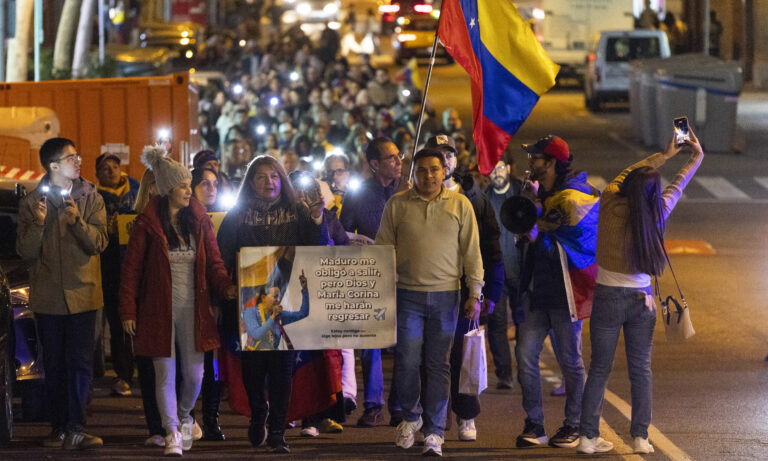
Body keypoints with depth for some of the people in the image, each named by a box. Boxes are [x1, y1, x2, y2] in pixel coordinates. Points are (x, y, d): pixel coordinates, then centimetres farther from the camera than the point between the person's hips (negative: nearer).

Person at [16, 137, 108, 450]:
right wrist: (37, 224, -17)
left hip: (82, 293, 0)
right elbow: (25, 251, 0)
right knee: (54, 364, 6)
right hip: (48, 295, 1)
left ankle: (75, 429, -8)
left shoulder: (90, 198, 4)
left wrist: (77, 221, -21)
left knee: (80, 362, -8)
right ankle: (58, 427, 13)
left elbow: (99, 243, -5)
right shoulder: (32, 202, 3)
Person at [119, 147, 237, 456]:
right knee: (165, 373, -3)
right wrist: (128, 311, -5)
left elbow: (213, 261, 8)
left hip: (192, 308, 3)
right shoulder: (147, 223, -4)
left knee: (194, 373, 5)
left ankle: (184, 417, 32)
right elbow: (132, 268, -1)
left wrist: (226, 287, -12)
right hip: (159, 309, -3)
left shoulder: (199, 220, 6)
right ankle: (172, 433, 3)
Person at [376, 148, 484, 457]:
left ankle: (434, 433, 5)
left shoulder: (460, 205, 5)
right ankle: (411, 417, 23)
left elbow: (472, 252, 6)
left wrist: (475, 294, 1)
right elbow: (383, 249, 8)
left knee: (439, 365, 0)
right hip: (408, 294, 0)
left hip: (446, 295, 0)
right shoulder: (397, 205, 5)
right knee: (407, 362, -2)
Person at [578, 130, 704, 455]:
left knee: (599, 369, 6)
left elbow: (626, 175, 8)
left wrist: (666, 154, 20)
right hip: (641, 299, 0)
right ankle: (640, 437, 9)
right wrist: (696, 157, 27)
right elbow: (677, 188, 10)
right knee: (641, 370, 9)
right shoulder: (655, 215, -9)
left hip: (607, 297, 0)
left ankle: (588, 436, 4)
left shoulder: (611, 202, -12)